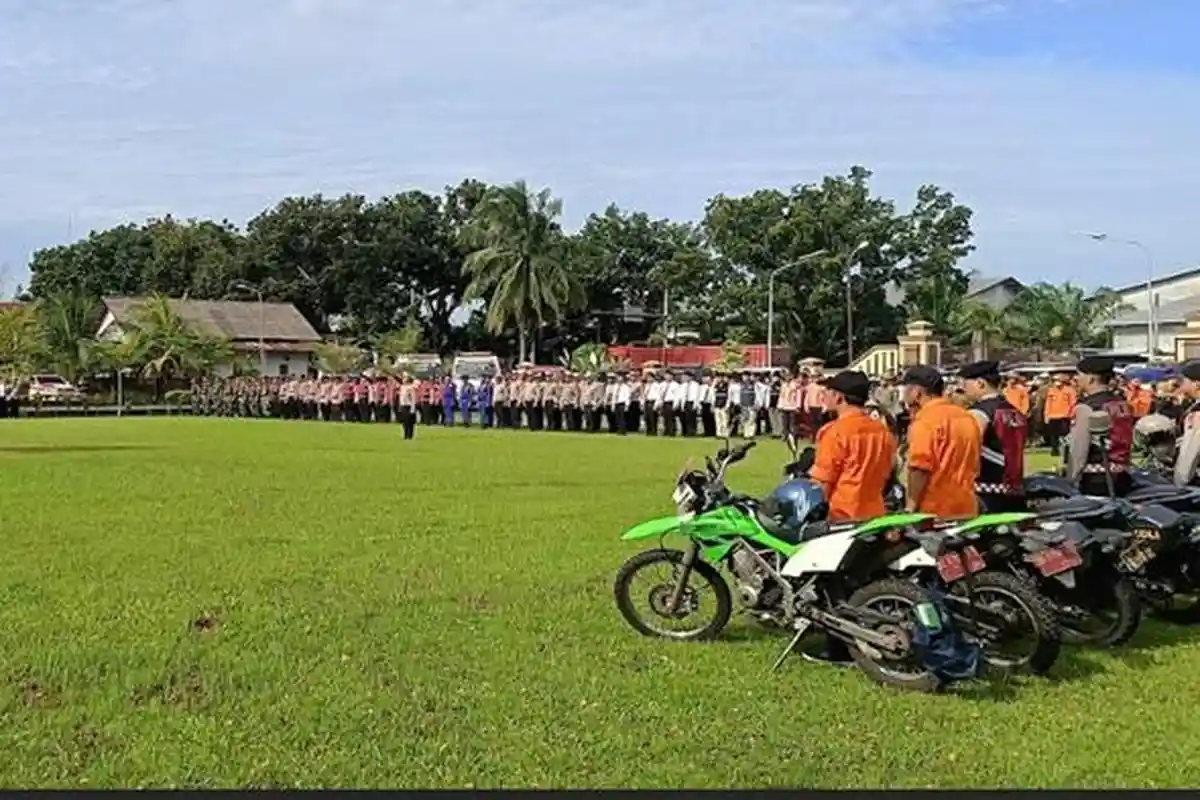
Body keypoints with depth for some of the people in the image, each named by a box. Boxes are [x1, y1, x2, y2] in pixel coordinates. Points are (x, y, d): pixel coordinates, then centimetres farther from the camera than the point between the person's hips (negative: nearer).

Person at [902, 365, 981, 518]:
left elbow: (920, 467, -19)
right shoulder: (968, 417, 14)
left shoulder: (925, 419, -11)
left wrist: (911, 505, -14)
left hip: (934, 510, -8)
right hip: (967, 508, 8)